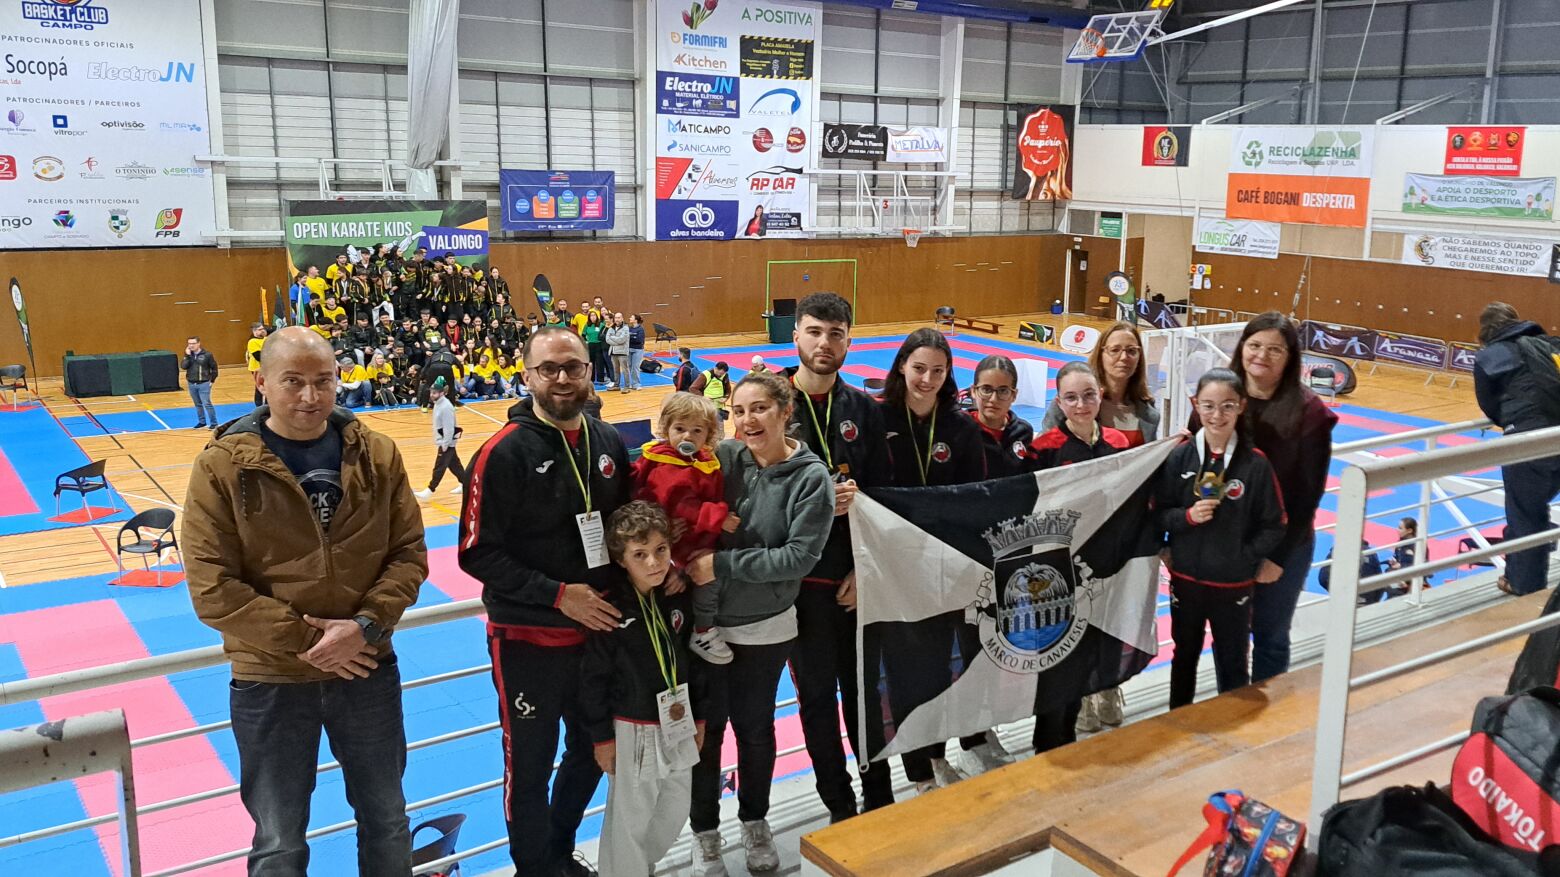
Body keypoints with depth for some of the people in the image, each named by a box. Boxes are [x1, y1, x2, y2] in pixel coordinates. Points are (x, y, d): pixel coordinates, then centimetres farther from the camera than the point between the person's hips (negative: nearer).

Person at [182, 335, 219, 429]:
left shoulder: (207, 354, -8)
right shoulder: (188, 354, 4)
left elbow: (214, 367, -1)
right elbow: (183, 366, -9)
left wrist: (212, 380, -2)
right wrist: (187, 356, -16)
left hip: (204, 384, -5)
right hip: (191, 384, 5)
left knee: (207, 404, -7)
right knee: (198, 404, 14)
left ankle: (213, 423, 0)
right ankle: (202, 422, 25)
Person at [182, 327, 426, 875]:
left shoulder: (375, 455, -3)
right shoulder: (223, 466, -10)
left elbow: (409, 553, -2)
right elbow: (212, 588, -14)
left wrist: (366, 627, -17)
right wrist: (304, 639, -18)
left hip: (369, 669, 2)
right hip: (269, 682, -2)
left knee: (388, 823, 19)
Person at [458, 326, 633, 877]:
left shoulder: (609, 444, 1)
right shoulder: (504, 453, -16)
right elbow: (478, 553, -17)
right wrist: (558, 595, -21)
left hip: (599, 632, 6)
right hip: (528, 640, -5)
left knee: (591, 752, 21)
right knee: (530, 767, 10)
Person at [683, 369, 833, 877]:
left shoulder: (811, 478, -12)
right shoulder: (722, 458, -8)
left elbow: (799, 558, -18)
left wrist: (722, 565, -21)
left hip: (765, 628, -1)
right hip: (704, 622, 1)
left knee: (754, 726, 15)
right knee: (706, 727, 10)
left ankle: (755, 821, 40)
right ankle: (705, 832, 31)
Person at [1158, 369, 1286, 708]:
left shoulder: (1255, 463, -12)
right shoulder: (1179, 457, -8)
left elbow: (1274, 526, -6)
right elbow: (1159, 513, -2)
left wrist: (1245, 558, -13)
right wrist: (1188, 516, -20)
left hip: (1233, 585, -2)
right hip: (1186, 579, 2)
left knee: (1233, 665, 15)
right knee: (1185, 657, 21)